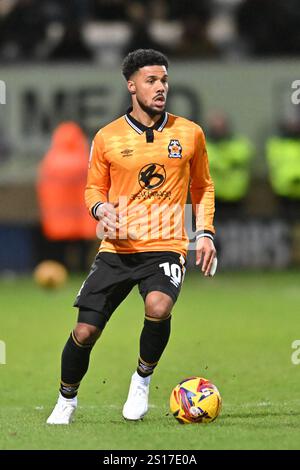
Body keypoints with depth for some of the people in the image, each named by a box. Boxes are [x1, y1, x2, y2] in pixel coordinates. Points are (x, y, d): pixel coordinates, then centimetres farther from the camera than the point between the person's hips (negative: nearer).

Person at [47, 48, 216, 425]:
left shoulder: (189, 133, 5)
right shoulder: (107, 138, 3)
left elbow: (202, 187, 17)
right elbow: (94, 188, 14)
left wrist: (204, 233, 7)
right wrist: (101, 208, -9)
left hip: (166, 248, -1)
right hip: (117, 249, 1)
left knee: (158, 306, -31)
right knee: (85, 332, -4)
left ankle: (142, 379, -5)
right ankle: (66, 401, 23)